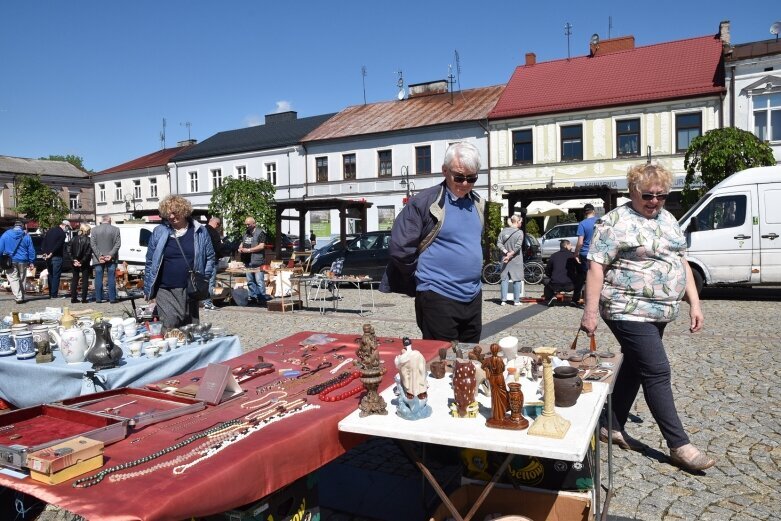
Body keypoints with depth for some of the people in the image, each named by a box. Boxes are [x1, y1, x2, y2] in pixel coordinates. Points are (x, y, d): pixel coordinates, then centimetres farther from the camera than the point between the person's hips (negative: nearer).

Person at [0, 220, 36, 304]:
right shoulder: (26, 236, 1)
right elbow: (31, 250, 3)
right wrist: (31, 262, 10)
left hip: (10, 261, -1)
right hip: (22, 261, 1)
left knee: (13, 279, -2)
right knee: (22, 279, 12)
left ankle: (18, 297, -15)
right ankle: (21, 297, 18)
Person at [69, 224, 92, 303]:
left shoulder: (73, 239, 3)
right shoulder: (88, 240, -11)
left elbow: (71, 252, 1)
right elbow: (88, 253, -15)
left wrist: (74, 260, -3)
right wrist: (82, 262, -9)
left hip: (75, 263, 4)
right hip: (85, 264, -4)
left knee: (74, 280, 12)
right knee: (85, 280, 4)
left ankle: (73, 298, 12)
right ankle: (84, 298, 2)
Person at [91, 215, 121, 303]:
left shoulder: (95, 229, 1)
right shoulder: (115, 229, -3)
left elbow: (92, 244, -4)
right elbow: (118, 244, -8)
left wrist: (99, 255, -6)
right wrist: (111, 255, -9)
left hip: (98, 259, 1)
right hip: (111, 259, -1)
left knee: (98, 279, 7)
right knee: (111, 279, 3)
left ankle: (98, 298, 9)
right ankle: (112, 298, 2)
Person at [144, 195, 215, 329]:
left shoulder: (199, 231, 2)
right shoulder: (159, 232, 1)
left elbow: (210, 257, 8)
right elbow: (150, 262, 5)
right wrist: (148, 289, 4)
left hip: (190, 291, 1)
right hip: (165, 292, -1)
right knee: (169, 328, -9)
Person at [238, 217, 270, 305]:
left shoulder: (260, 232, -4)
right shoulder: (246, 233, 19)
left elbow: (261, 246, -14)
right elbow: (242, 243, 29)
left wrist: (248, 250, -15)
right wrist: (240, 248, 5)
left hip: (257, 261, -8)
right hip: (248, 261, 8)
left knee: (259, 280, -9)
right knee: (250, 280, 9)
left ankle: (262, 297, -4)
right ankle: (253, 297, 15)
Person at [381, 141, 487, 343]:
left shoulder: (477, 203, 9)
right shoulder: (425, 202, -13)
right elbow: (400, 250, -14)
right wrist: (424, 279, -3)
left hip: (473, 296, 7)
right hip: (439, 298, -7)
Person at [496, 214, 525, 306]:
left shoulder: (503, 231, 2)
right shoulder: (519, 232, -9)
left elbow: (499, 244, -4)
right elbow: (518, 246, -17)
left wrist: (506, 252, -9)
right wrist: (510, 254, -15)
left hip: (505, 259, 4)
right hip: (516, 260, -4)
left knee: (504, 279, 8)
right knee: (517, 279, 5)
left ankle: (503, 300, 6)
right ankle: (516, 300, 6)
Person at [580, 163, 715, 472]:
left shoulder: (667, 219, 13)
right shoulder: (616, 222, -10)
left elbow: (681, 262, 18)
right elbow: (596, 267, -14)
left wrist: (694, 303, 11)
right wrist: (590, 311, -18)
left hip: (658, 312, 8)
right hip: (629, 312, -8)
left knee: (634, 369, 13)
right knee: (657, 373, -7)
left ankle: (612, 428, 26)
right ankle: (679, 446, 3)